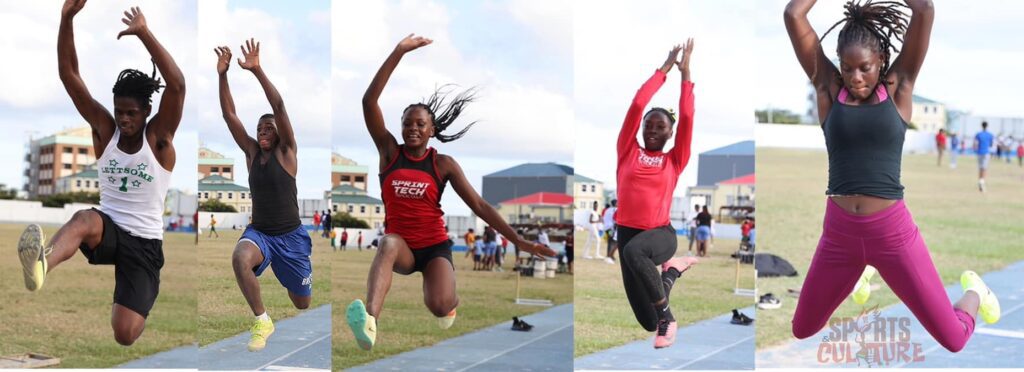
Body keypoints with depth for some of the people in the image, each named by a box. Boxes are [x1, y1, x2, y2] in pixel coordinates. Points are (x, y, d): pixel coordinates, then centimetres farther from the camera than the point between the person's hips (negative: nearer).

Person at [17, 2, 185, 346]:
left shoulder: (159, 136, -6)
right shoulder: (104, 129, 2)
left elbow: (177, 85, -25)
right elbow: (69, 75, -7)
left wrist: (144, 33, -31)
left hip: (144, 242, -2)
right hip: (107, 229, 2)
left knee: (125, 335, -13)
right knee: (86, 219, -38)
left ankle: (139, 305, 26)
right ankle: (40, 263, -71)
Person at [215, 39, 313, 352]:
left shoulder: (286, 152, -7)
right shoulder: (252, 152, 3)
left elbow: (279, 107, -21)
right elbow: (229, 115, -5)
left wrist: (257, 70, -31)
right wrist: (222, 76, -18)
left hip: (290, 236, -2)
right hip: (259, 232, 2)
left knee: (302, 303, 11)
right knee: (240, 258, -36)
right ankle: (261, 321, -21)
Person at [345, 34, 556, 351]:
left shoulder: (444, 164, -3)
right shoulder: (389, 152, -2)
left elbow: (478, 205, -3)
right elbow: (369, 101, -12)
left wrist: (518, 240, -12)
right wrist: (399, 53, -19)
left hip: (435, 247, 0)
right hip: (401, 247, 0)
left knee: (440, 308, -26)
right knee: (388, 242, -37)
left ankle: (451, 300, 17)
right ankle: (369, 322, -60)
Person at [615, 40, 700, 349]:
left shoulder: (674, 160, 5)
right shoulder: (628, 151, 7)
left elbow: (687, 117, -1)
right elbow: (637, 104, 2)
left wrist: (685, 73, 4)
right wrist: (664, 69, 7)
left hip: (660, 233, -3)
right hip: (627, 230, 3)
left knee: (634, 251, -41)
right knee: (644, 317, 4)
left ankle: (665, 312, -18)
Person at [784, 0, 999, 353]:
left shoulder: (897, 87, 0)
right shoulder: (828, 88, 2)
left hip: (892, 231, -2)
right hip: (839, 234, 2)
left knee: (954, 338, 2)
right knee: (801, 330, 15)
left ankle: (973, 291, 39)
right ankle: (859, 276, 44)